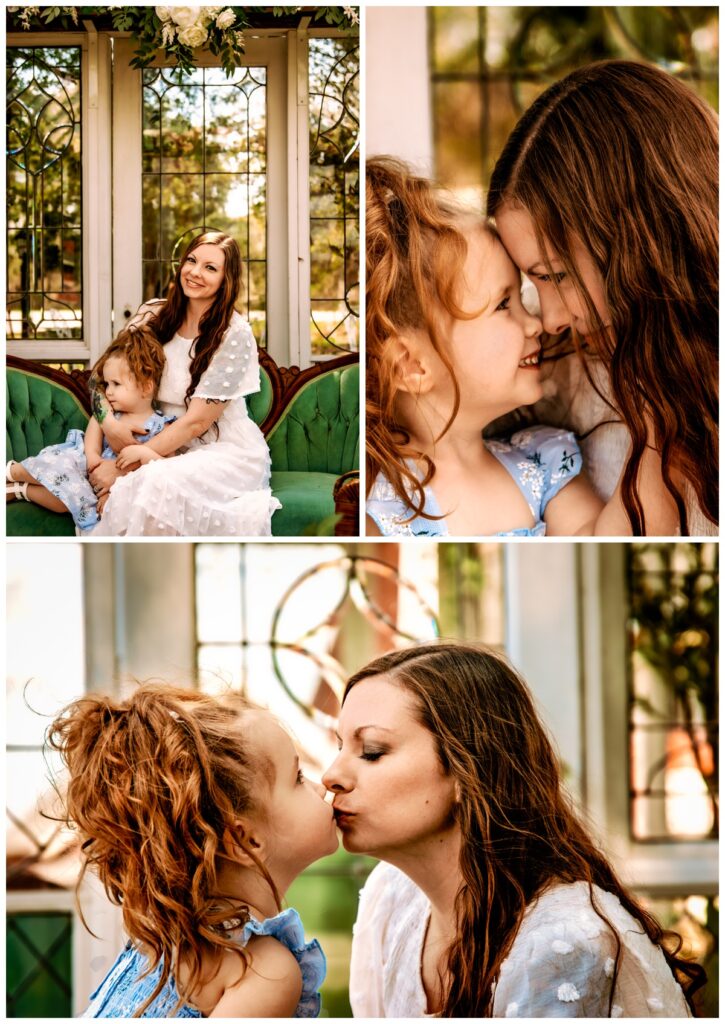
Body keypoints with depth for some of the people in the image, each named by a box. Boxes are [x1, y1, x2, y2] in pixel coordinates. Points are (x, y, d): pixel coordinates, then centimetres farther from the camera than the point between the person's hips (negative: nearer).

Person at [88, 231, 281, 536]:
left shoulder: (235, 335, -14)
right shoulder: (153, 316, 2)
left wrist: (124, 467, -20)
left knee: (159, 483, -35)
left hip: (229, 451, -5)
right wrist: (107, 419, -19)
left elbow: (197, 421, -17)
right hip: (170, 447, 5)